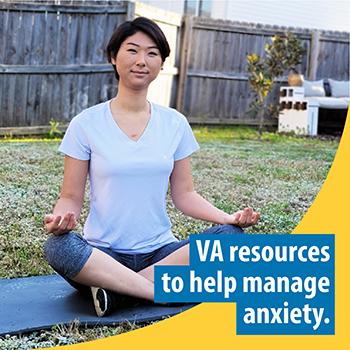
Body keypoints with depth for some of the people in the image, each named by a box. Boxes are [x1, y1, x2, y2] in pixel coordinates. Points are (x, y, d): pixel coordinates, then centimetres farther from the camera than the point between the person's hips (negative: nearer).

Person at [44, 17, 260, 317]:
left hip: (160, 252, 3)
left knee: (230, 236, -22)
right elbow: (71, 197, 0)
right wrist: (61, 217, -23)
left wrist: (228, 217, -9)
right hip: (103, 253, -2)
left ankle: (116, 288, -21)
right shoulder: (86, 124, -1)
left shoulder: (175, 124, 7)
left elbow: (184, 194, 9)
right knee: (58, 247, -34)